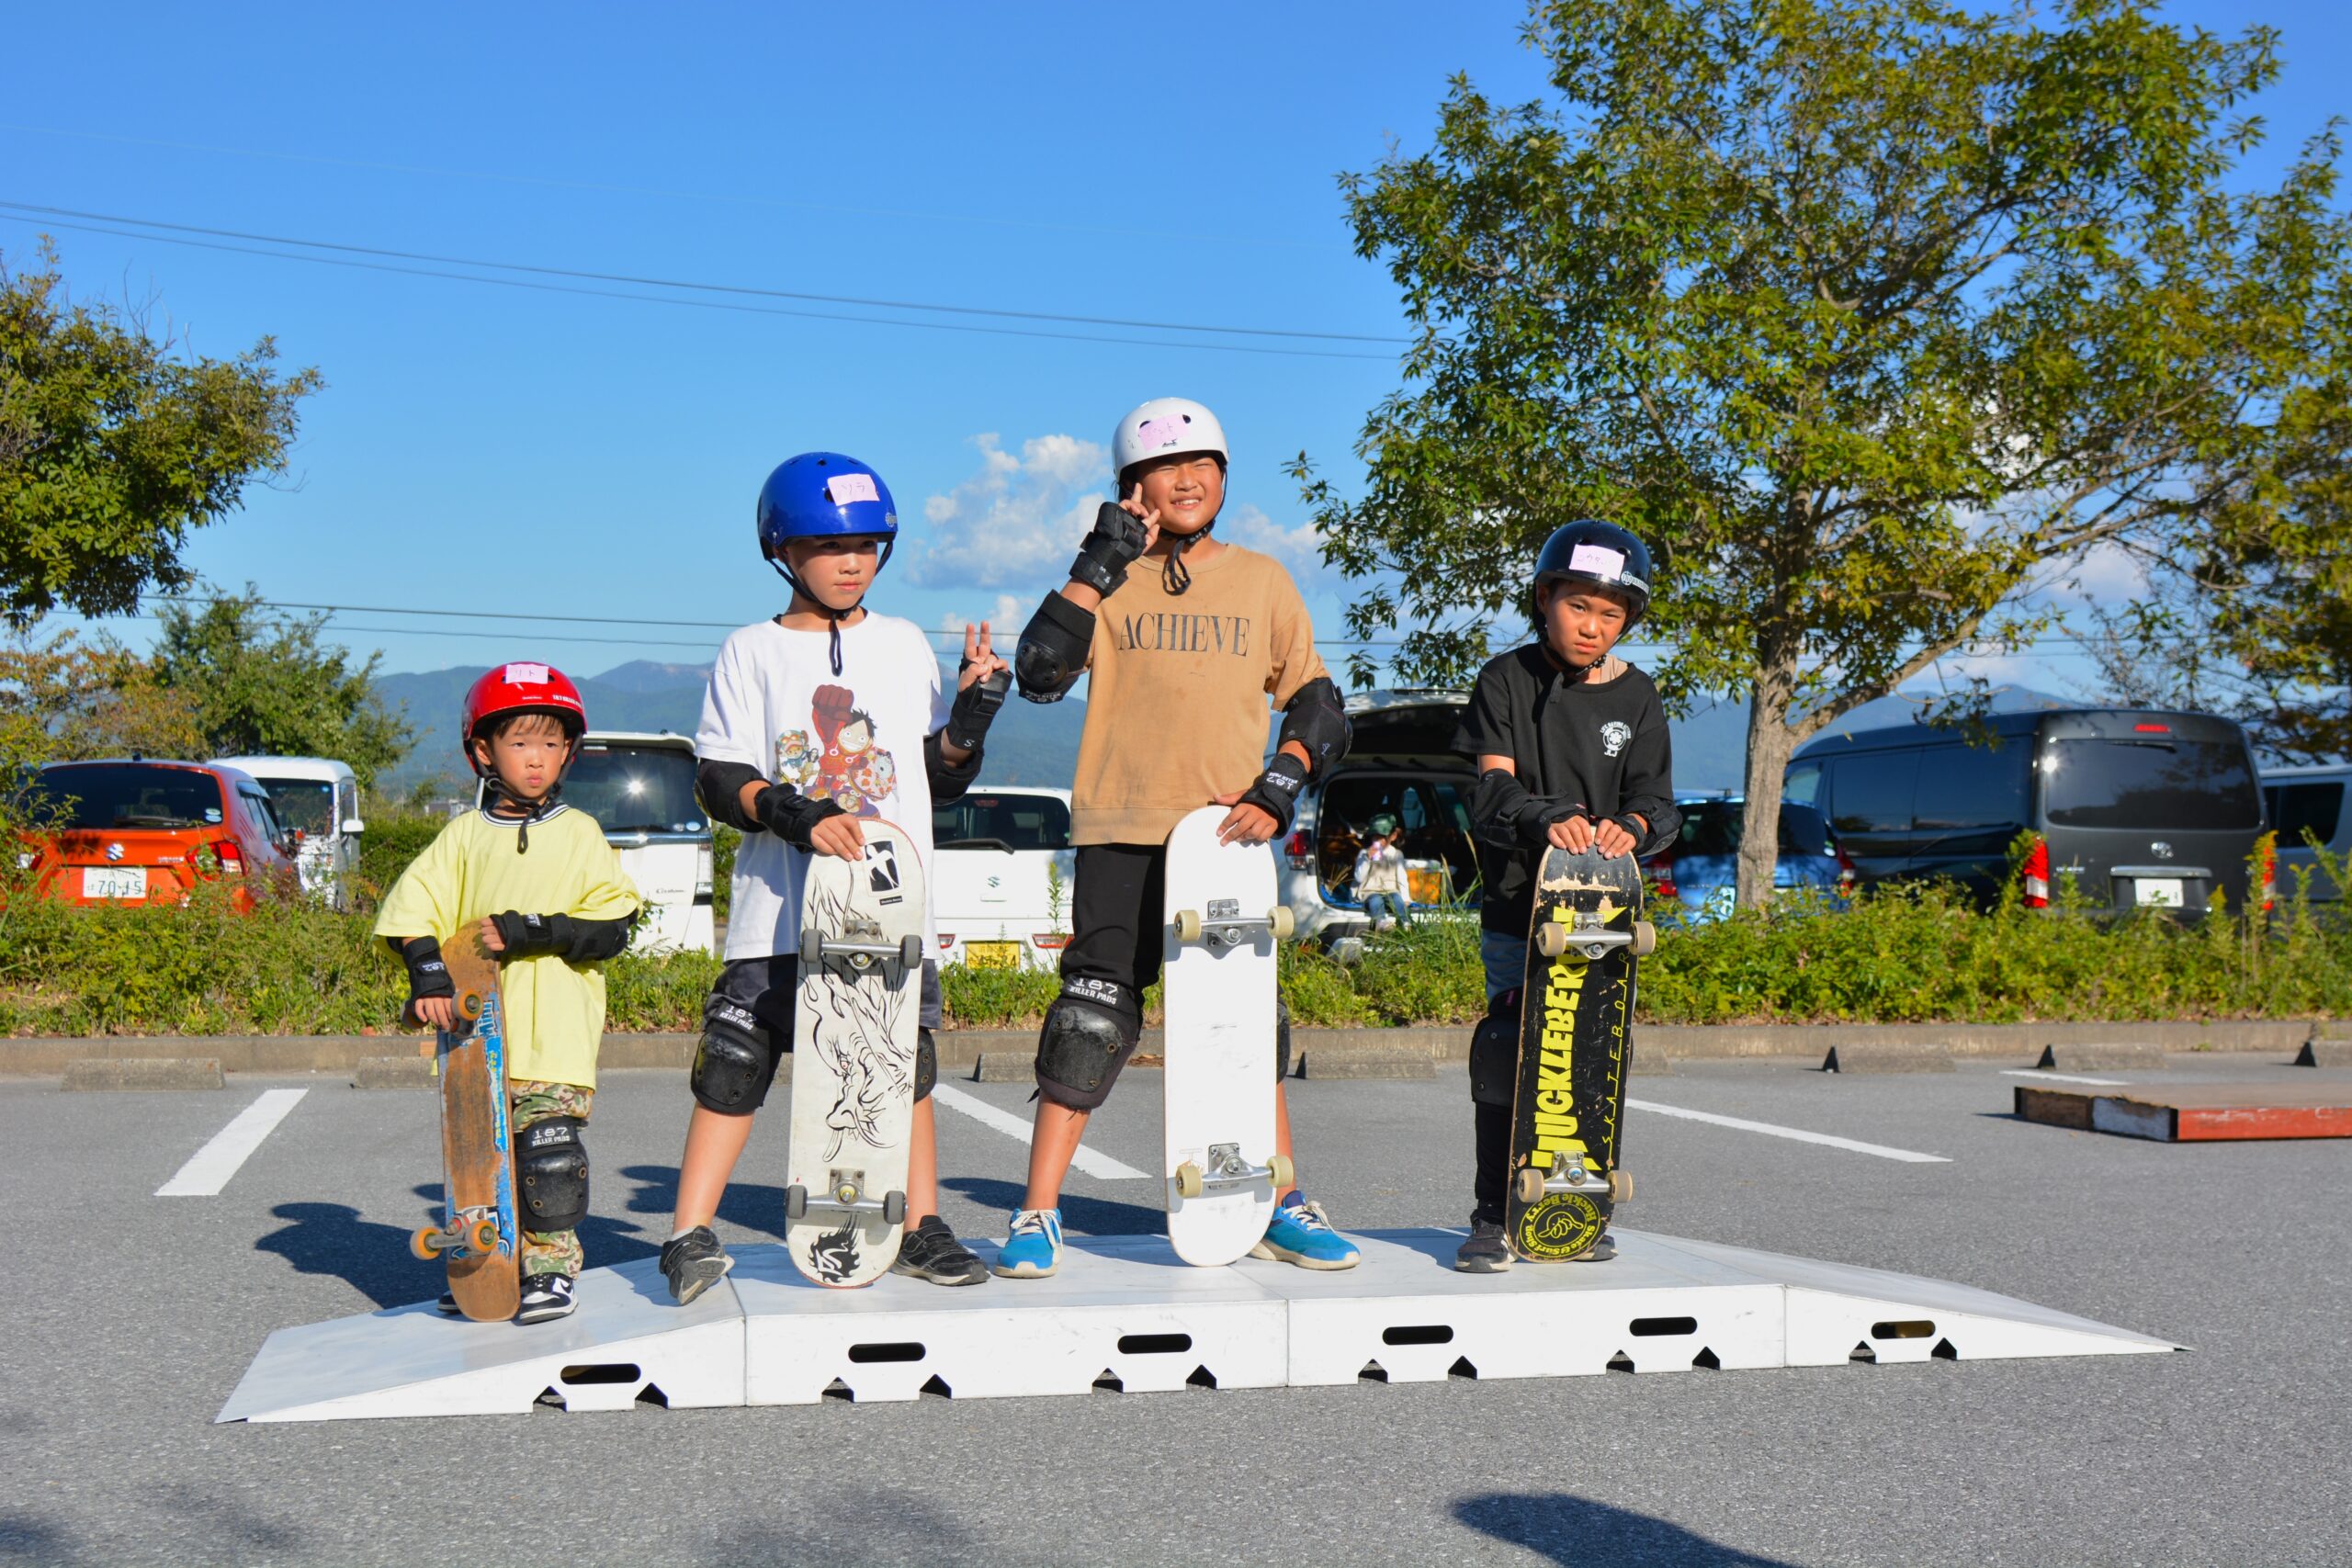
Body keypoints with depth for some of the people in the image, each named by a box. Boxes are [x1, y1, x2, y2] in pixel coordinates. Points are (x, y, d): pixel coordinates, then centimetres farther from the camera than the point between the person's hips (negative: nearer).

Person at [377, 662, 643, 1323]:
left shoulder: (580, 833, 6)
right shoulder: (464, 835, 10)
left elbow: (613, 925, -2)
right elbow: (414, 906, 2)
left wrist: (528, 932, -13)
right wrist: (429, 975, -14)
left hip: (556, 1037, -2)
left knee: (548, 1154, -9)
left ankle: (551, 1268, 4)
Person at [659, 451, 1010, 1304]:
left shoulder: (906, 644, 12)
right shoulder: (752, 652, 4)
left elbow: (943, 776, 13)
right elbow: (717, 780, -2)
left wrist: (973, 714, -4)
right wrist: (793, 813, -19)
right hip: (779, 910, -2)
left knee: (907, 1059, 5)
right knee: (735, 1064, -4)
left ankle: (920, 1230, 16)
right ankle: (691, 1238, 4)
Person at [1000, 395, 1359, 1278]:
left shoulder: (1262, 581, 11)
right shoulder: (1109, 581, 7)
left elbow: (1318, 708, 11)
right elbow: (1038, 676, -8)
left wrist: (1277, 789, -5)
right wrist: (1100, 564, -10)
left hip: (1228, 837, 2)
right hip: (1122, 835, -2)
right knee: (1092, 1023, -5)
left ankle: (1281, 1211, 17)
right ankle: (1038, 1219, 2)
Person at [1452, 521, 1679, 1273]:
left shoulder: (1634, 696, 9)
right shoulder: (1506, 681, 1)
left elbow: (1657, 797, 2)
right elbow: (1492, 790, -10)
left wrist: (1631, 824, -22)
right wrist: (1548, 818, -31)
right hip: (1517, 905, -2)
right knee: (1507, 1055, -8)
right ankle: (1493, 1217, 1)